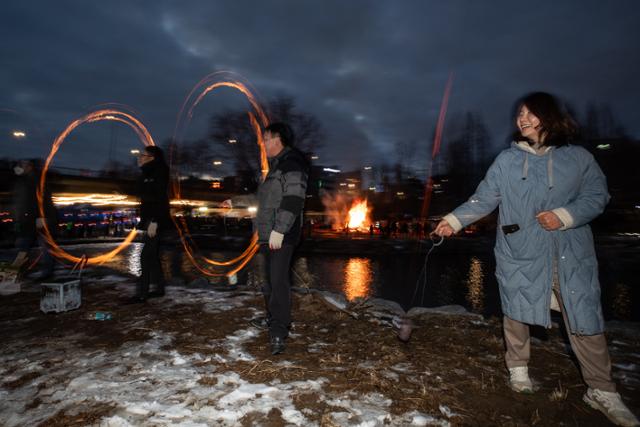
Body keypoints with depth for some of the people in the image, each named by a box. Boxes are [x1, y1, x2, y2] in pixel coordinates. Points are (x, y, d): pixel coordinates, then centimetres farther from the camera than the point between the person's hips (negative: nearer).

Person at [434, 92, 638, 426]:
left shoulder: (578, 157, 3)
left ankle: (602, 391, 24)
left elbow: (597, 196, 4)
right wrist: (454, 220, -11)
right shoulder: (506, 160, 3)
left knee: (587, 321, 4)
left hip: (572, 255, 0)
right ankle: (518, 368, 32)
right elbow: (483, 200, 1)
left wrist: (564, 216, -13)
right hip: (520, 254, 0)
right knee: (517, 313, 9)